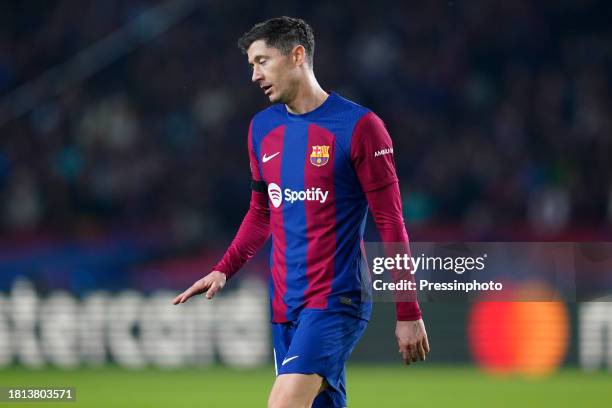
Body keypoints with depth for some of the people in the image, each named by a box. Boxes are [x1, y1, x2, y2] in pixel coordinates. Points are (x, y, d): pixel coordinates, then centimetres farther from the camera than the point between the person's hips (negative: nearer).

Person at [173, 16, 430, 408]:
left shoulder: (358, 126, -9)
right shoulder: (262, 128, 11)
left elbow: (390, 223, -8)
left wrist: (408, 314, -9)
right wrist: (223, 271, 9)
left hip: (336, 301, -6)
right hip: (285, 303, 6)